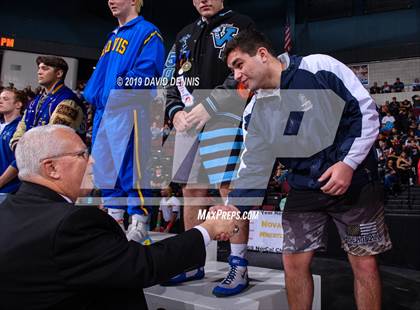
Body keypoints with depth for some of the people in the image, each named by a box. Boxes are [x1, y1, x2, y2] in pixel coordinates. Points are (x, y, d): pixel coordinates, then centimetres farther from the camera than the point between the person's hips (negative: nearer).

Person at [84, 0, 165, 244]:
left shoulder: (147, 32, 1)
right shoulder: (113, 37, 27)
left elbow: (146, 71, -13)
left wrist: (119, 89, -15)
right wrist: (96, 95, 9)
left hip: (129, 109, -9)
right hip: (104, 110, 9)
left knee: (131, 168, -10)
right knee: (105, 168, 9)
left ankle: (139, 228, -3)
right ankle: (115, 220, 18)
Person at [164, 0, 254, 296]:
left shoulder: (241, 25, 7)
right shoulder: (185, 35, 25)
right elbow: (172, 80, 21)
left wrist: (210, 105, -14)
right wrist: (175, 111, 2)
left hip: (225, 115, -6)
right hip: (188, 120, 6)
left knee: (229, 187, -11)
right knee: (192, 189, 7)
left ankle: (239, 267, -1)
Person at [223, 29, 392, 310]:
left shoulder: (320, 68, -14)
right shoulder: (255, 113, 1)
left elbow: (367, 110, -10)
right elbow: (255, 165, 5)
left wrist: (349, 162, -17)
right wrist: (234, 207, -5)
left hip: (354, 180, -3)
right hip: (304, 189, 4)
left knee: (364, 263, 5)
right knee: (294, 262, 4)